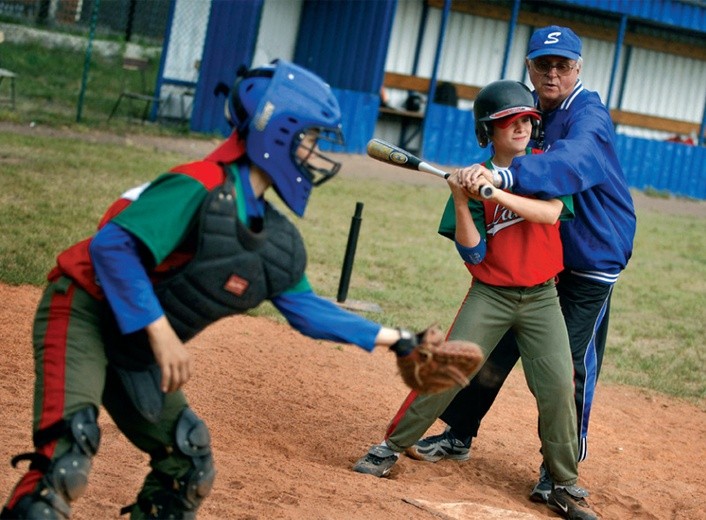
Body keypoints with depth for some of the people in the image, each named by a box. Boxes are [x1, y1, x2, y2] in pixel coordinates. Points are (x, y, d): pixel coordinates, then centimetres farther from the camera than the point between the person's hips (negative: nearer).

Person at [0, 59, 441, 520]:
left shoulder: (276, 239, 6)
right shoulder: (201, 190, -21)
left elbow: (305, 308, 14)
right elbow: (112, 245, -27)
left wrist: (391, 338, 10)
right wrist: (160, 331, -30)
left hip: (137, 351, 10)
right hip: (83, 314, -9)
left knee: (190, 468, 13)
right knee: (67, 460, -27)